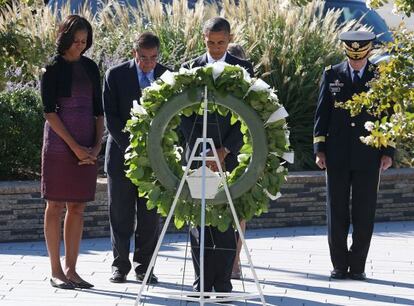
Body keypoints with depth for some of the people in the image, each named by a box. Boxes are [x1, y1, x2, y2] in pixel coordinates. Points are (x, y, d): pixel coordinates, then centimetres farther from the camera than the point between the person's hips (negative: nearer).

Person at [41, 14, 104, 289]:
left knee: (77, 207, 5)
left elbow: (98, 110, 13)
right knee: (56, 205, -1)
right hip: (59, 144, -5)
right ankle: (56, 271, 3)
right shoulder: (53, 68, -3)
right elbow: (49, 112, -8)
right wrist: (75, 147, -13)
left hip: (87, 147, 5)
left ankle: (71, 270, 9)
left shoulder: (90, 68, 12)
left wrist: (97, 145, -1)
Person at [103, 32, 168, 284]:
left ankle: (144, 267, 9)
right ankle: (120, 265, 11)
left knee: (150, 215, 1)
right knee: (121, 214, 2)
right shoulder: (116, 75, -4)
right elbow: (110, 116, -6)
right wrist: (129, 147, -14)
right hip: (122, 153, -1)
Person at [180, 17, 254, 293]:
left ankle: (223, 283, 0)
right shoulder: (190, 68, 8)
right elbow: (185, 115, 4)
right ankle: (202, 282, 5)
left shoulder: (243, 69, 4)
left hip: (230, 153, -1)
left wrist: (225, 150, -11)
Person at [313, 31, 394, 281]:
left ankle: (358, 265, 8)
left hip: (368, 155, -1)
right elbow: (322, 113, 7)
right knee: (337, 212, 3)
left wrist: (388, 152, -1)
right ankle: (340, 265, 11)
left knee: (364, 213, 1)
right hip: (337, 155, 1)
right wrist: (319, 149, 0)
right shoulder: (332, 75, 6)